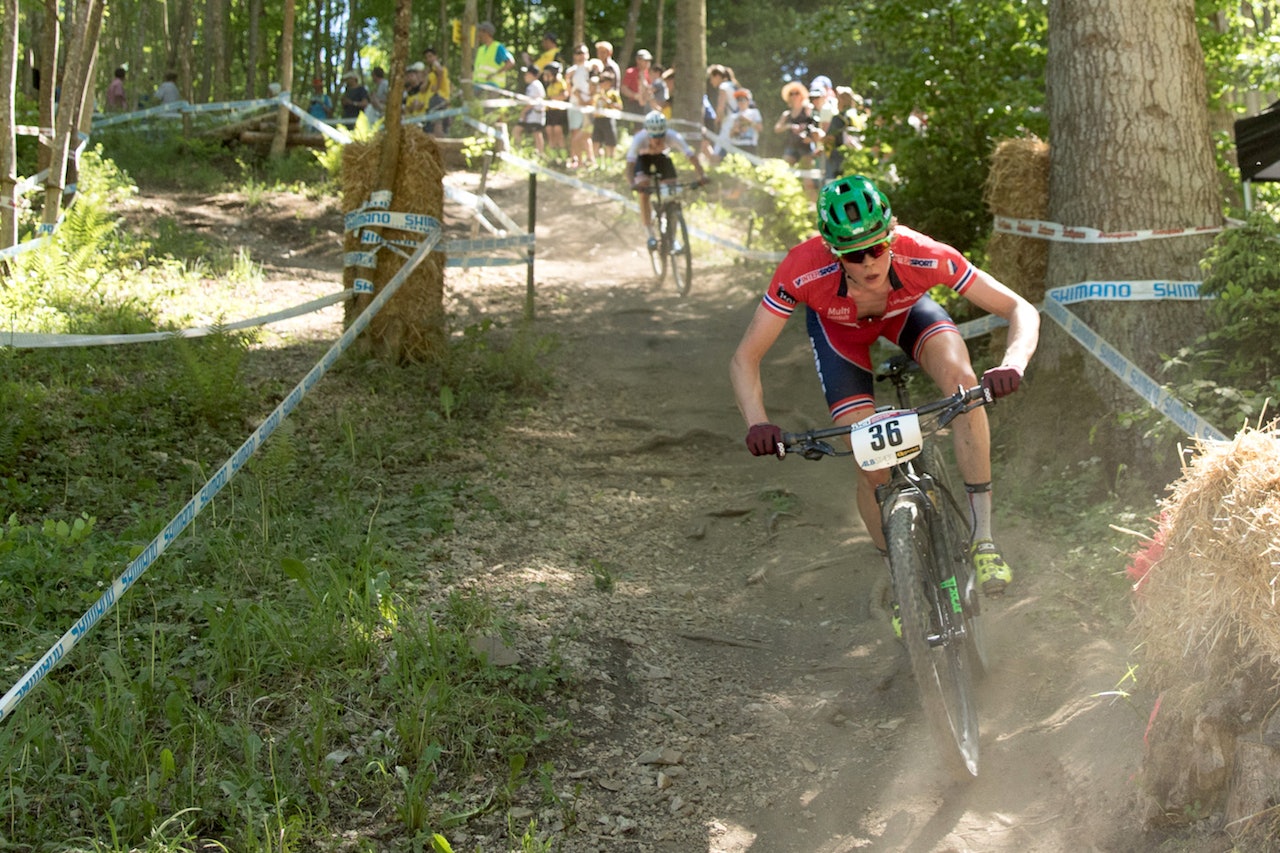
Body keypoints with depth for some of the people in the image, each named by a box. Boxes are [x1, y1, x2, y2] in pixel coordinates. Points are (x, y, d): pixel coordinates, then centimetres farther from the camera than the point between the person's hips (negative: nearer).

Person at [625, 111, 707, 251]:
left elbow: (691, 154, -38)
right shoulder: (639, 138, -37)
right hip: (643, 159, -2)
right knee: (644, 193, -24)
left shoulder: (672, 136, -35)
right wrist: (632, 184, -60)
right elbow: (630, 163, -42)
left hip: (662, 157, 2)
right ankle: (650, 234, -15)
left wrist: (701, 174, -53)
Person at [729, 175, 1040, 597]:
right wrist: (758, 424, -50)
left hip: (906, 311, 1)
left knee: (962, 378, -31)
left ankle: (982, 538, -20)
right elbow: (744, 360, -32)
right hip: (838, 328, 0)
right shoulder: (803, 270, -40)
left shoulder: (922, 256, -39)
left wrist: (1012, 365, -54)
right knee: (873, 468, -12)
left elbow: (1022, 311, -34)